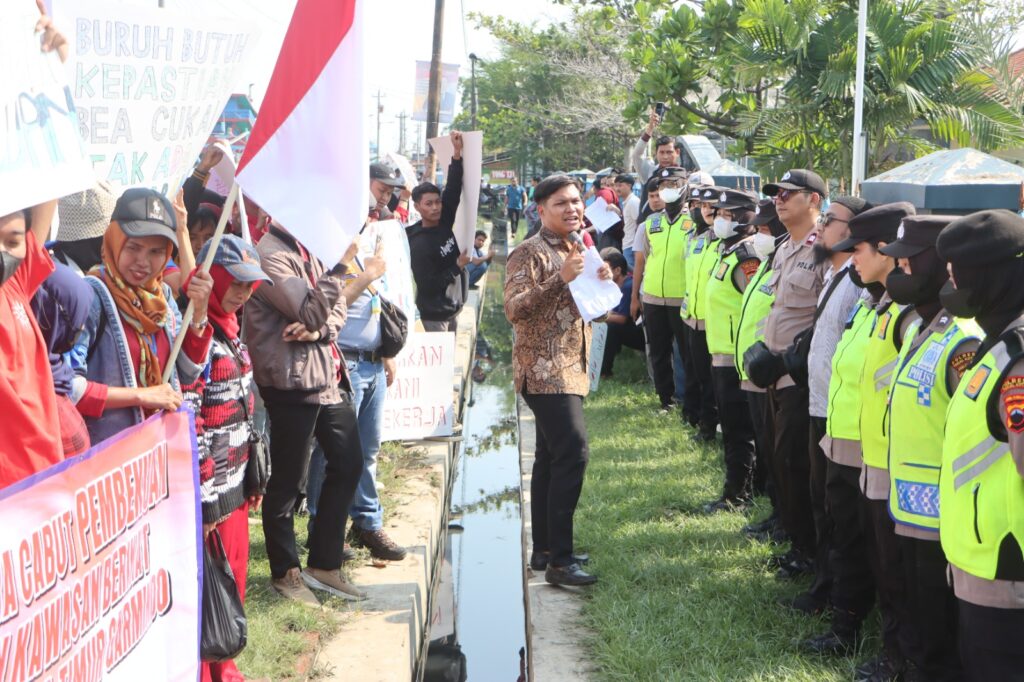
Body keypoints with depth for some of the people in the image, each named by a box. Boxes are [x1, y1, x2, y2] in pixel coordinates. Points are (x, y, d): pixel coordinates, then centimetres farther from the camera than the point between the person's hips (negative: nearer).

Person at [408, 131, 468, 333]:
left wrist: (457, 153, -15)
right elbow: (427, 285, -22)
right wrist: (458, 266, -17)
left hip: (453, 309, 7)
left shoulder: (444, 223, 0)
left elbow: (454, 190, -5)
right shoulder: (418, 244, -19)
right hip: (433, 315, -7)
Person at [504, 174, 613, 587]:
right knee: (572, 454, -17)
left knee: (550, 459, 12)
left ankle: (543, 550, 18)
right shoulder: (530, 252, -10)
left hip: (569, 369, 9)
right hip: (544, 370, -9)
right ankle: (559, 560, -16)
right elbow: (514, 309, -20)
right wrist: (560, 279, -29)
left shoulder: (577, 248, 17)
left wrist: (601, 282, 2)